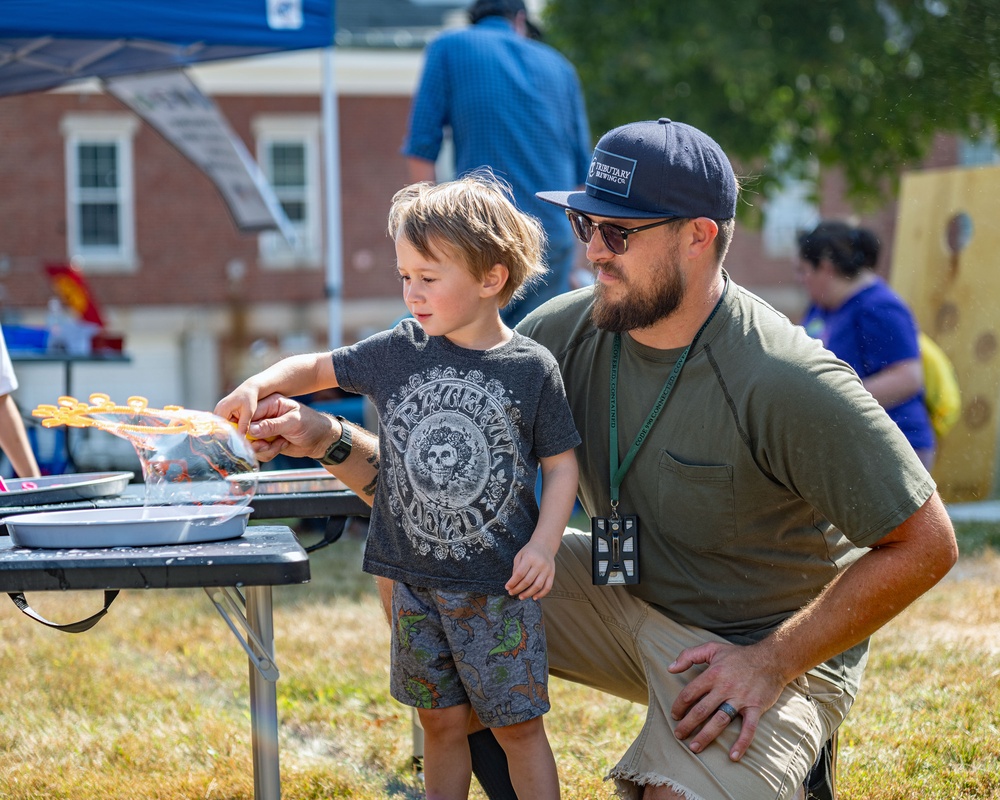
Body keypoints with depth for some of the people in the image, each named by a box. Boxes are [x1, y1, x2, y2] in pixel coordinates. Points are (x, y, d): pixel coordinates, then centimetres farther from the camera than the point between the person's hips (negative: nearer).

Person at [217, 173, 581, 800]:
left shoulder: (531, 368, -7)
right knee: (442, 722, 13)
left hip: (500, 586, -3)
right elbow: (319, 368, 13)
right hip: (416, 581, 3)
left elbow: (561, 465, -1)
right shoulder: (399, 351, 1)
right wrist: (260, 384, -5)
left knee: (517, 724, 3)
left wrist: (544, 543, -13)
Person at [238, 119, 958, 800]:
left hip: (770, 645, -6)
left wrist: (775, 663, -19)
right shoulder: (565, 331, -9)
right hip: (623, 594, 6)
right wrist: (329, 439, -21)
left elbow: (926, 545, -21)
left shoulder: (788, 385, -26)